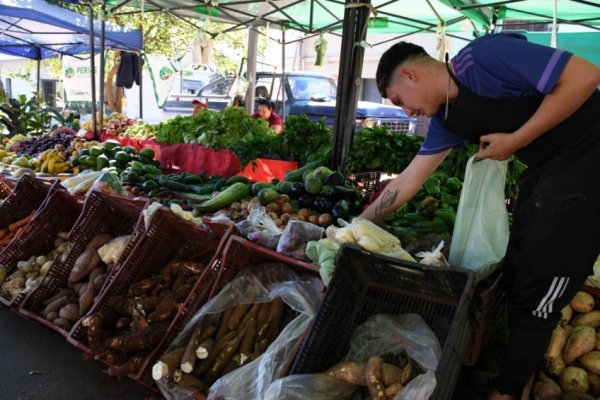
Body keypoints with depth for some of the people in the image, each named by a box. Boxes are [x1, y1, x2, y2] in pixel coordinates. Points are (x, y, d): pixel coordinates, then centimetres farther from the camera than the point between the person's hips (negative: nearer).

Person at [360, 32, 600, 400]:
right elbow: (408, 181, 8)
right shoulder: (446, 118, 3)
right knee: (517, 277, 11)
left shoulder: (485, 56, -21)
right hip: (545, 169, 8)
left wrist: (516, 140, -20)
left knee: (539, 284, -3)